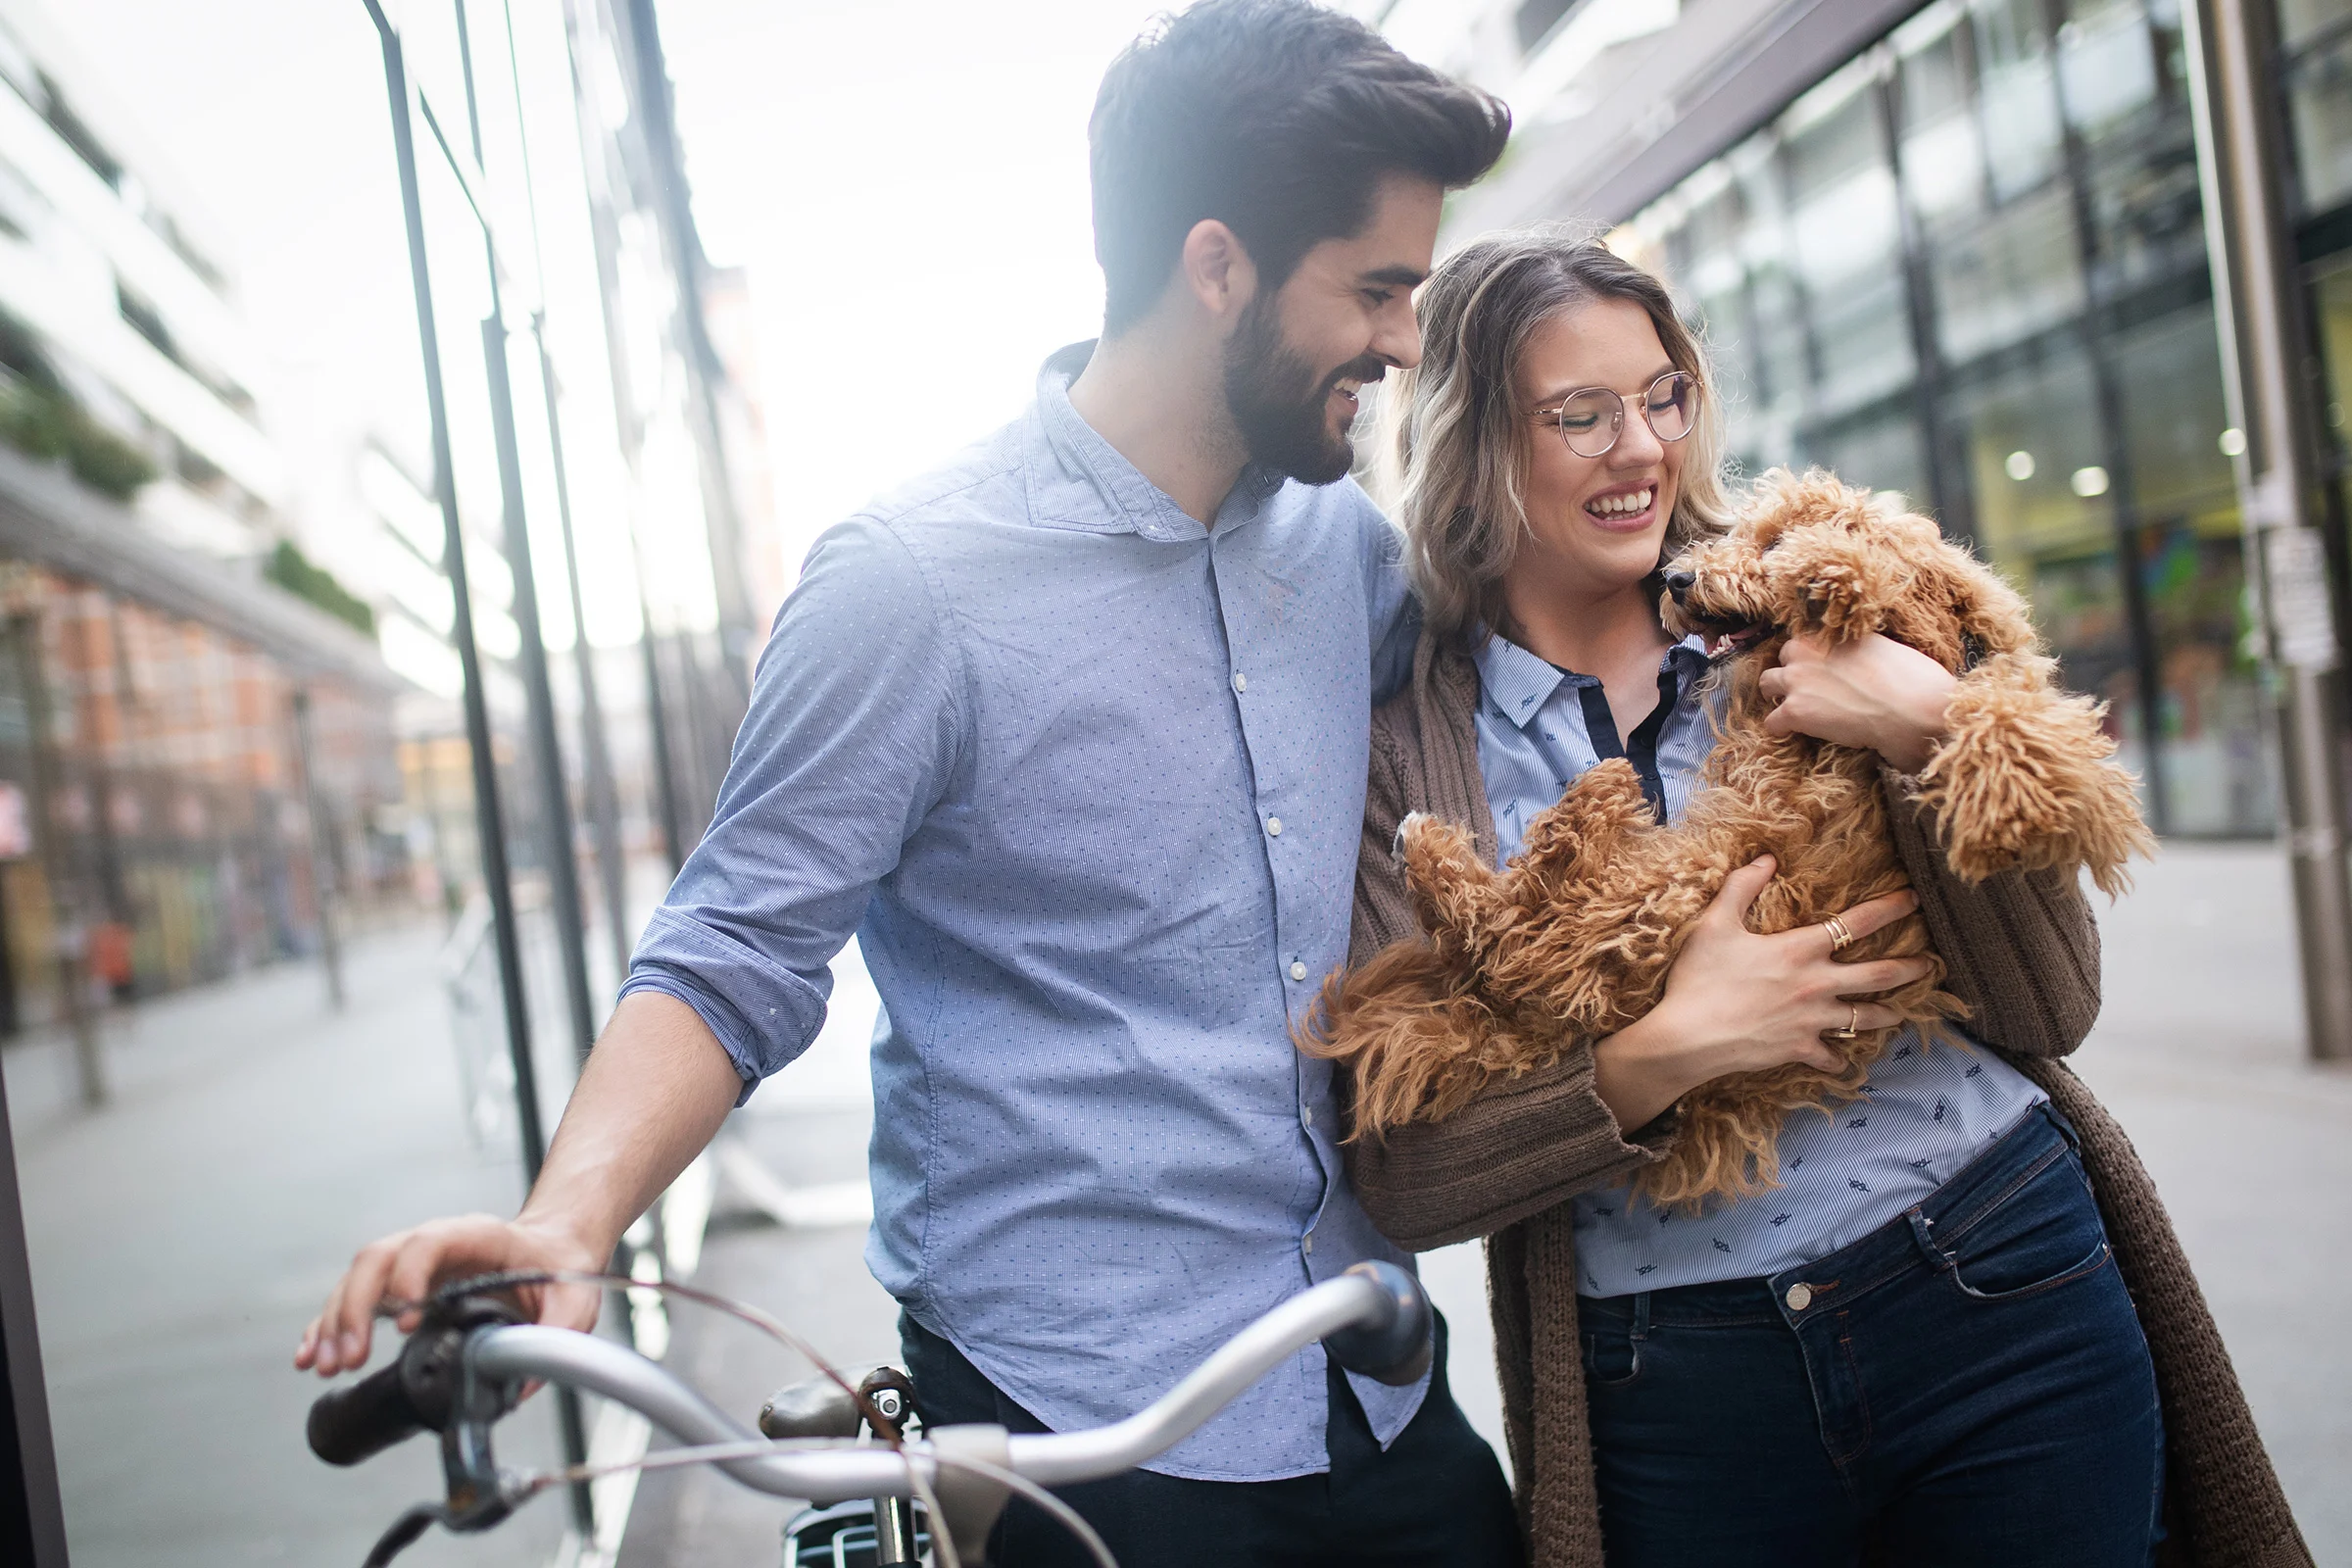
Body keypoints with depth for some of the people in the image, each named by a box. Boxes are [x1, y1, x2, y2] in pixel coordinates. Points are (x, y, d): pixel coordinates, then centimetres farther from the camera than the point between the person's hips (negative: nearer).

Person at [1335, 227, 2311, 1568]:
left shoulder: (1801, 627, 0)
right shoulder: (1405, 751, -4)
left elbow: (2052, 1008, -4)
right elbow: (1404, 1178, -9)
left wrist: (1936, 739, -17)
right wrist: (1662, 1056, -21)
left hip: (2010, 1306, 2)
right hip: (1670, 1394, -1)